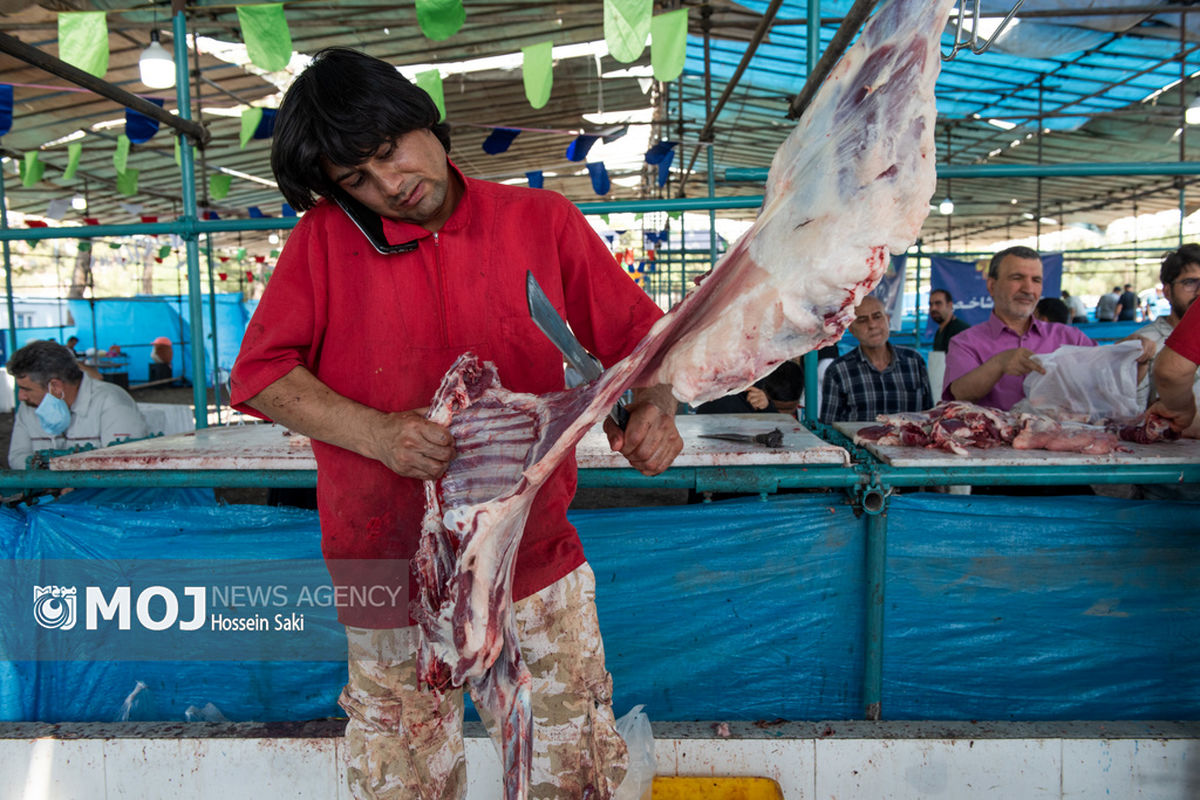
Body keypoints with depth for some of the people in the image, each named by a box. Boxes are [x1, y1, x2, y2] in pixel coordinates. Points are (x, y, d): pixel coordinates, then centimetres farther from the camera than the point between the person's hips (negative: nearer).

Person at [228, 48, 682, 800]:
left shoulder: (542, 222, -1)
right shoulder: (324, 237, -2)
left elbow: (639, 332, 5)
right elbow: (260, 374, -3)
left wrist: (653, 406, -16)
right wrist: (375, 432, -19)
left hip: (538, 561, 1)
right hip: (393, 579, 0)